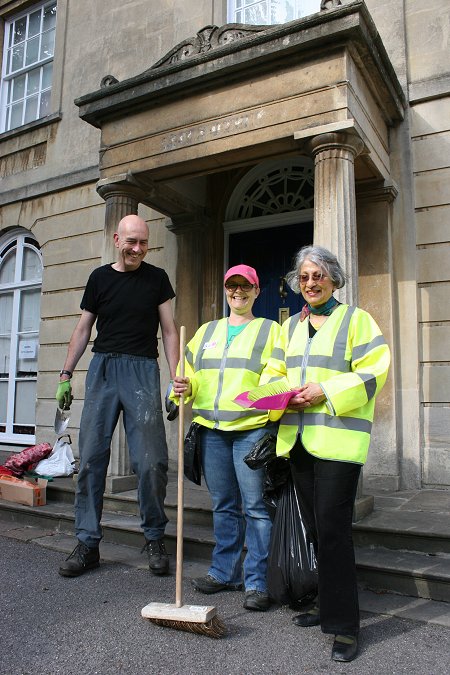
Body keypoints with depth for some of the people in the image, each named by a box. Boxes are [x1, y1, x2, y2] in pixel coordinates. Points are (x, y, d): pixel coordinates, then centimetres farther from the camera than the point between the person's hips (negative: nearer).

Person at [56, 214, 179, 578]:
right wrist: (66, 374, 10)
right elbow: (83, 329, 16)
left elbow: (169, 330, 6)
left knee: (151, 462, -6)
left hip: (142, 369, -2)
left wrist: (176, 380, -3)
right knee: (91, 458, 1)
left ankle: (155, 539, 13)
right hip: (102, 367, 2)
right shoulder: (100, 277, 12)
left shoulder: (157, 278, 8)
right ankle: (88, 543, 14)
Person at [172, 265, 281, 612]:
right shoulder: (207, 331, 19)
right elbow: (192, 374, 21)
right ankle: (224, 572, 26)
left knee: (255, 505, -1)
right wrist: (185, 386, -2)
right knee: (223, 505, 13)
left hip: (252, 428, -4)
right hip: (212, 428, 4)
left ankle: (256, 581, 10)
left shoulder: (270, 329, 6)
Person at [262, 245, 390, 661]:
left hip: (338, 439, -6)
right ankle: (328, 603, 31)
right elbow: (274, 371, 16)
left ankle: (344, 625, 6)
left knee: (332, 529, -8)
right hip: (297, 437, 6)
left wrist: (326, 392, -18)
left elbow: (373, 372, -9)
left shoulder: (356, 319, 0)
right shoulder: (291, 326, 17)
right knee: (315, 527, 15)